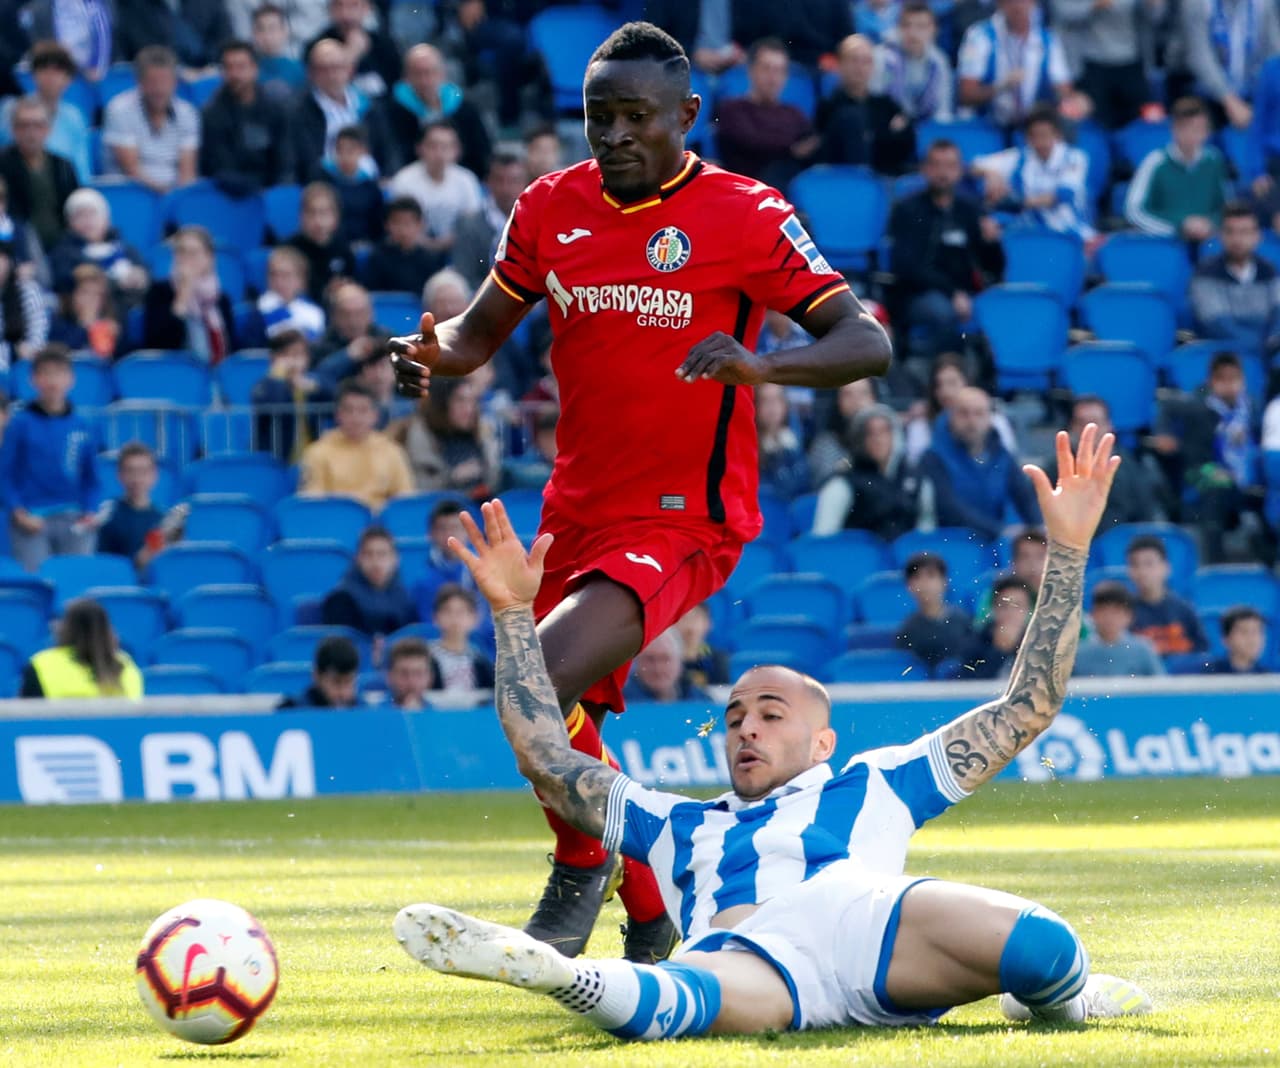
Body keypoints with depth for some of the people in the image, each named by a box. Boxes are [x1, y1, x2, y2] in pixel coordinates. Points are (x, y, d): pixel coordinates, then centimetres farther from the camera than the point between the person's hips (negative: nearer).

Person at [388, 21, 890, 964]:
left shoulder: (747, 217, -10)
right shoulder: (552, 208, 5)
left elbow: (867, 344, -13)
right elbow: (483, 329, 16)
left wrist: (761, 365, -32)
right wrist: (433, 351, -8)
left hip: (682, 522, -7)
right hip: (579, 515, 7)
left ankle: (582, 868, 0)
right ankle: (650, 920, 34)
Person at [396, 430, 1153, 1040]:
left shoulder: (875, 787, 39)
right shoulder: (681, 825, 44)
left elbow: (1029, 708, 38)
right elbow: (546, 760, 45)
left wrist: (1069, 551, 36)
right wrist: (514, 613, 44)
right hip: (737, 951, 0)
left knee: (1046, 950, -31)